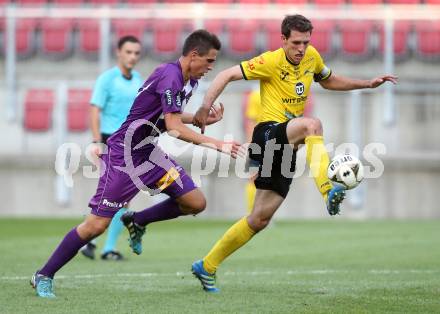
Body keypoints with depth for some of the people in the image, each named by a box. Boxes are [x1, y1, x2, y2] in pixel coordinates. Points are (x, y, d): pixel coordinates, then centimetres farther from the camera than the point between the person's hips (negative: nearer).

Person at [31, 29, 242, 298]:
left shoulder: (189, 81, 7)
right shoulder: (170, 76, -23)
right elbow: (173, 126, -29)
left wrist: (204, 120, 8)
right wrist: (216, 144, -31)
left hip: (148, 152, 9)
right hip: (123, 154, -9)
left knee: (196, 202, 0)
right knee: (97, 224, -9)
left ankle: (137, 221, 20)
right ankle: (44, 276, 5)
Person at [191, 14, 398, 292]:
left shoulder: (311, 56, 9)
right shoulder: (271, 62, -10)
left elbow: (329, 81, 29)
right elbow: (227, 75, -11)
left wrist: (367, 84, 21)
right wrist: (205, 107, -23)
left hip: (287, 147, 7)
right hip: (269, 133, -7)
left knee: (260, 219, 6)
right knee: (312, 124, -37)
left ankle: (207, 267, 16)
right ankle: (328, 191, -50)